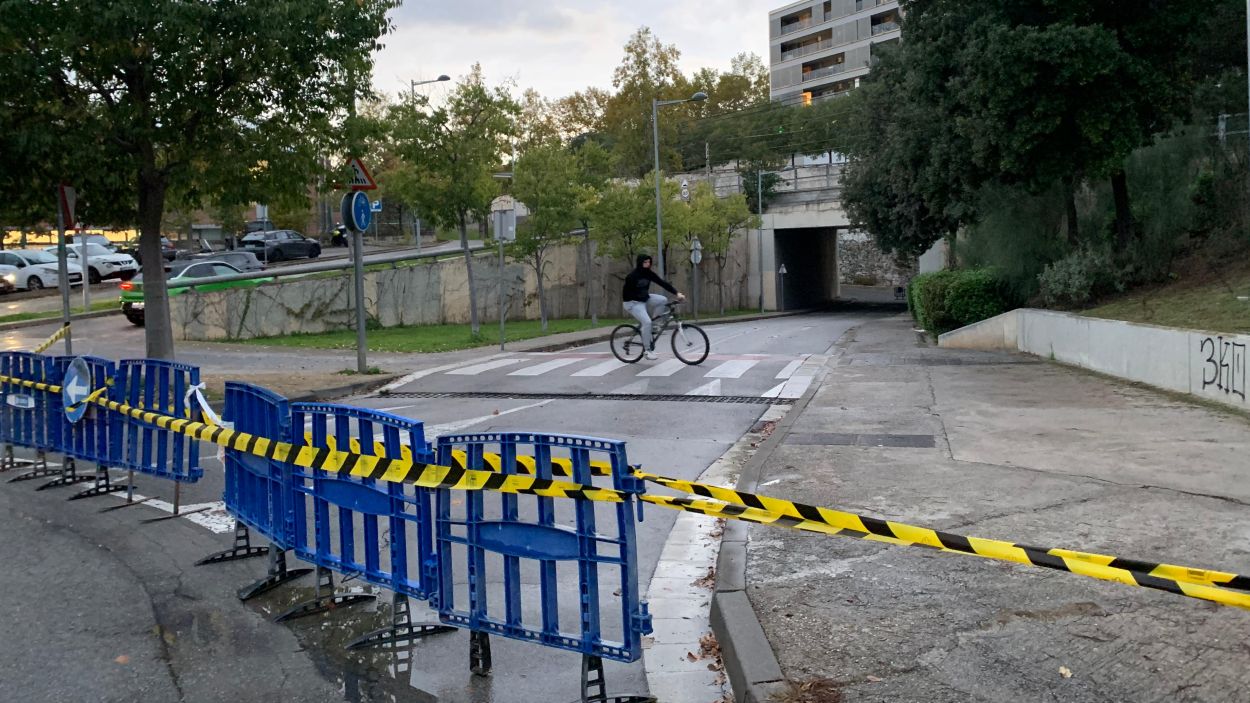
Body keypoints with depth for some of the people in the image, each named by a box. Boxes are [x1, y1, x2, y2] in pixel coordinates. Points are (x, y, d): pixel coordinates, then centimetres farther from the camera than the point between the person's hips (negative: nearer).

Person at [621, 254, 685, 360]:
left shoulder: (649, 274, -2)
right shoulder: (632, 276, -19)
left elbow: (663, 283, -7)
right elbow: (626, 292, -14)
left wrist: (677, 293, -15)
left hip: (644, 299, 7)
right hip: (633, 303, -7)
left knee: (663, 300, -13)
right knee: (646, 322, -24)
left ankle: (652, 324, -2)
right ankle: (648, 349, -14)